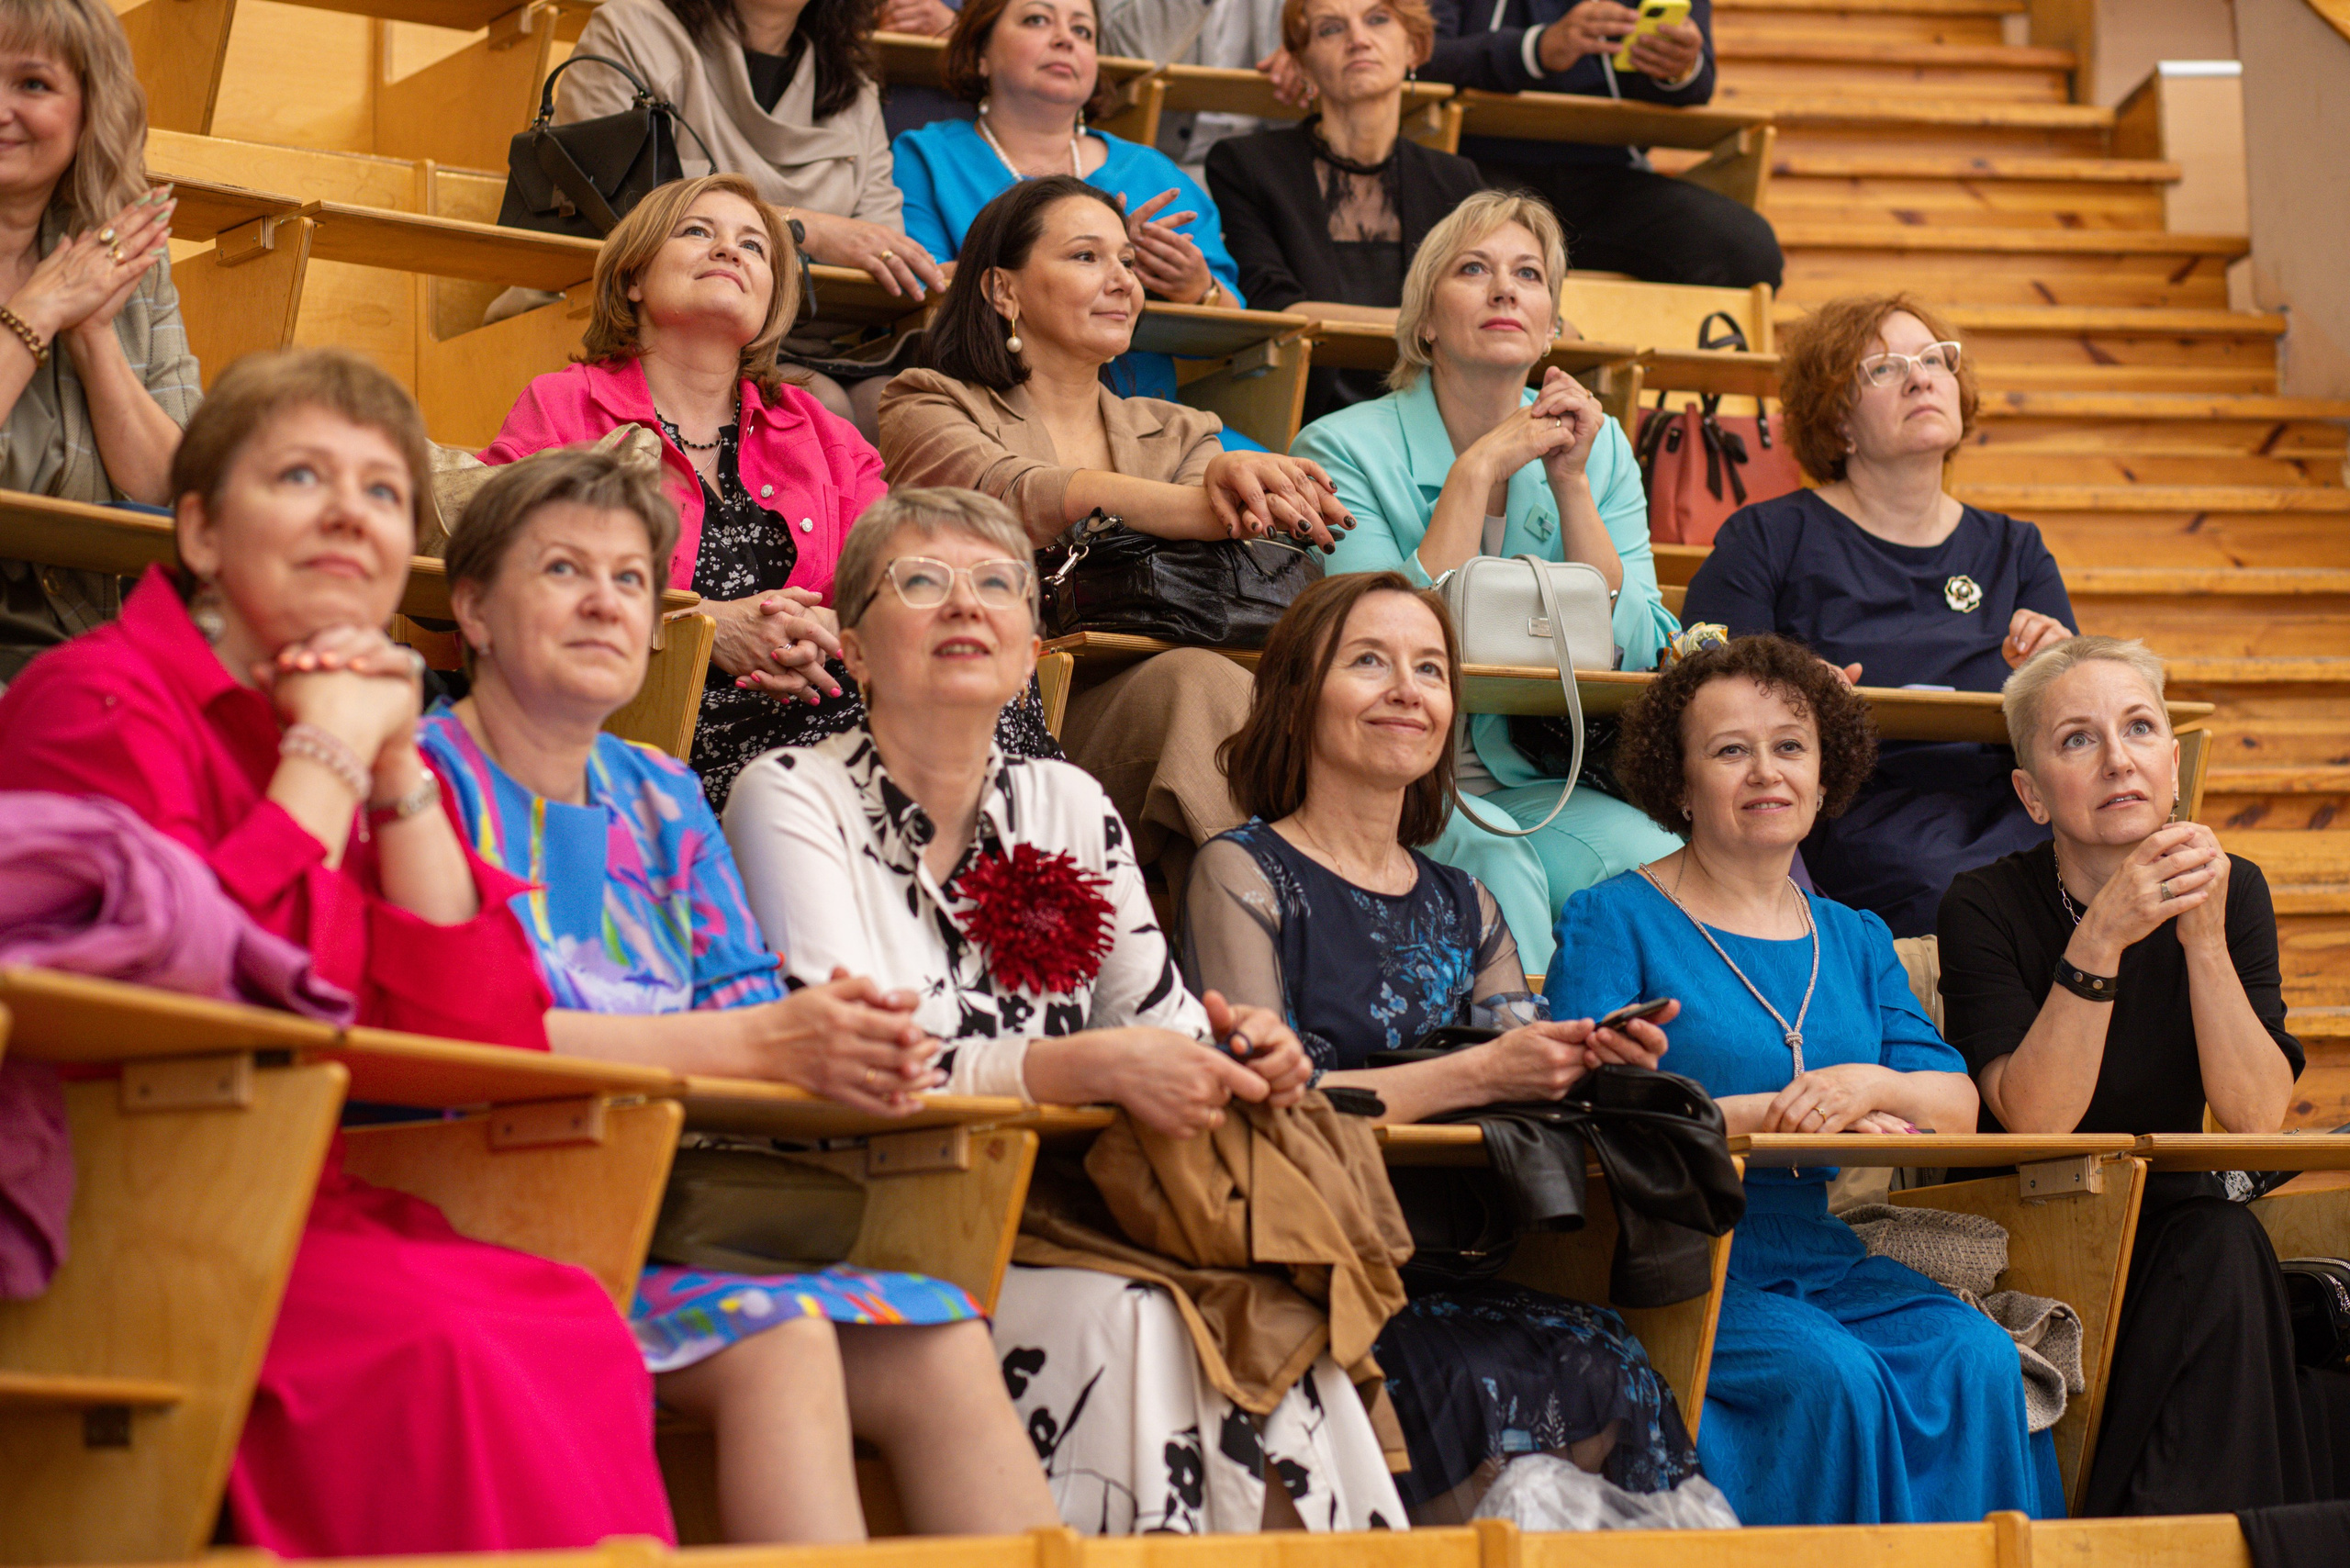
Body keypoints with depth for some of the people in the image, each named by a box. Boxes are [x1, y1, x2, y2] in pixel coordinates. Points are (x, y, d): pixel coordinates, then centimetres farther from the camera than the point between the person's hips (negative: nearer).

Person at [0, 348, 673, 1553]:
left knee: (571, 1325, -22)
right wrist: (328, 758, -9)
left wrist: (399, 772, 2)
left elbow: (489, 1046, 9)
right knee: (431, 1343, -32)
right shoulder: (103, 700, -4)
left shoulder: (354, 731, 18)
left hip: (307, 1211, 7)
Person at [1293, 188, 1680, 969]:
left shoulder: (1601, 448, 9)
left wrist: (1571, 483, -8)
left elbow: (1635, 656, -1)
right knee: (1491, 855, -33)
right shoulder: (1344, 449, -4)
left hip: (1532, 785, 4)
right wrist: (1479, 471, -15)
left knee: (1654, 856, -25)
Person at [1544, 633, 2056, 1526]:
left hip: (1831, 1262, 5)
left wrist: (1869, 1085, -14)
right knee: (1832, 1377, -31)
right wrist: (1780, 1112, -12)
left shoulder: (1854, 940, 19)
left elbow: (1959, 1105, 8)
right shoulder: (1614, 920, 3)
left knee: (1978, 1361, -23)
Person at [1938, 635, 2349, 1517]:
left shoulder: (2234, 891, 1)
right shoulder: (1986, 908, -9)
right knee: (2224, 1249, -30)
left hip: (2174, 1227, 4)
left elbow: (2256, 1118, -11)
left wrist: (2204, 937, -21)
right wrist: (2101, 937, -29)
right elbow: (2035, 1120, -21)